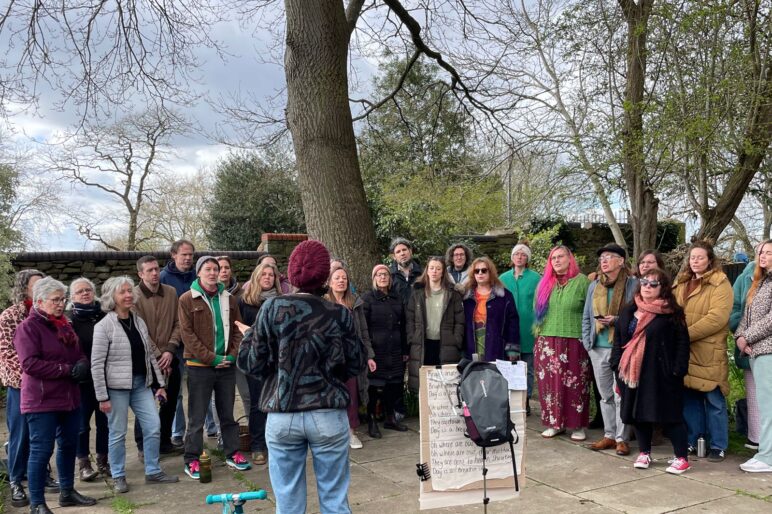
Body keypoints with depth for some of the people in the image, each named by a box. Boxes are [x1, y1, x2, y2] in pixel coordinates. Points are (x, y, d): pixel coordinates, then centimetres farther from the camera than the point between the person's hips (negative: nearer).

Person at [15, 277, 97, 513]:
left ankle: (68, 492, 30)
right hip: (42, 401, -8)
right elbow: (30, 364, -20)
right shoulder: (28, 327, -10)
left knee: (69, 445, 16)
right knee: (41, 450, -3)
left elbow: (79, 354, 19)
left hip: (69, 398, 8)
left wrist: (82, 364, -6)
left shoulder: (64, 325, 14)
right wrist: (66, 370, -19)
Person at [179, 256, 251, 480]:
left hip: (227, 365, 4)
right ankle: (192, 460, 13)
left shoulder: (229, 299, 9)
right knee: (197, 416, 2)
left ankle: (232, 453, 25)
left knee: (228, 413, 14)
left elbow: (237, 329, 10)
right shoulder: (187, 300, -5)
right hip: (199, 366, -4)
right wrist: (211, 358, -15)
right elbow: (187, 334, -10)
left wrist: (233, 355, -5)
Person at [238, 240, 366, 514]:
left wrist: (249, 338, 13)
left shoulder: (272, 308, -6)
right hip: (329, 416, 0)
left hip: (282, 416, 0)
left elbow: (252, 364, -5)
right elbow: (356, 365, 3)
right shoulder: (340, 314, -4)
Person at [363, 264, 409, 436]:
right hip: (376, 350, -5)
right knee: (375, 386, -2)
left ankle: (390, 418, 24)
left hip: (395, 351, 5)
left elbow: (402, 325, 15)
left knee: (394, 384, 8)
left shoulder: (397, 299, 12)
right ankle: (371, 421, 11)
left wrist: (405, 350, 12)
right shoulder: (367, 298, -3)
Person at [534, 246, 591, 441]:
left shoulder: (582, 281, 0)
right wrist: (539, 331, 13)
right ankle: (554, 423, 15)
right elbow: (537, 311, 20)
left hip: (574, 342, -4)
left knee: (575, 385, 0)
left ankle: (577, 425, 10)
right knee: (550, 383, 5)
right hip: (547, 342, 4)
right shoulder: (545, 284, 12)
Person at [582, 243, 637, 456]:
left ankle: (622, 438, 7)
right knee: (605, 395, 12)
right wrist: (587, 341, 7)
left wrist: (617, 320, -18)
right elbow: (586, 316, 16)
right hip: (598, 349, 5)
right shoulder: (594, 286, 14)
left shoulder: (632, 284, -3)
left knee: (620, 395, -2)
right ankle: (609, 435, 21)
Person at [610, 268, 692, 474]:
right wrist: (616, 365, 8)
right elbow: (618, 338, 15)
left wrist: (677, 371, -13)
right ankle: (644, 453, 25)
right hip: (633, 372, 5)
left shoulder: (671, 312, -6)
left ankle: (682, 457, 11)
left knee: (669, 414, -1)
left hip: (661, 374, -5)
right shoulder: (628, 310, 10)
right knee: (638, 412, 11)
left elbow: (682, 342, -8)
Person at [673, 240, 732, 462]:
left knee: (714, 401, 3)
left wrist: (686, 334, -17)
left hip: (709, 352, -5)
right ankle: (693, 441, 23)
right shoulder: (681, 283, 15)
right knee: (689, 398, 11)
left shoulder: (720, 283, -5)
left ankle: (718, 446, 13)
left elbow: (717, 317, -16)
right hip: (683, 351, 6)